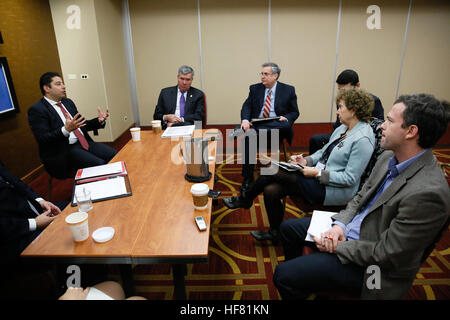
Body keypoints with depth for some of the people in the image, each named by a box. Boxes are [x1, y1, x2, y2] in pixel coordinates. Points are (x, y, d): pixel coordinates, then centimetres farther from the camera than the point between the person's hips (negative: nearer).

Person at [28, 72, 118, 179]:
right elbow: (43, 139, -14)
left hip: (83, 142, 7)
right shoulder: (37, 110, -5)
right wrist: (66, 130, -30)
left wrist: (99, 120, 2)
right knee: (100, 165, -28)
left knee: (115, 156, -14)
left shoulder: (68, 102, 17)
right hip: (64, 150, -7)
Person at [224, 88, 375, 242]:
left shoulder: (363, 139, -18)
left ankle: (245, 199, 10)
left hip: (332, 190, -8)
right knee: (270, 190, -9)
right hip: (318, 177, 9)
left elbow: (350, 178, -20)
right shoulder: (343, 128, 11)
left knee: (273, 170, -14)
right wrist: (307, 161, 0)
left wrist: (317, 173, -21)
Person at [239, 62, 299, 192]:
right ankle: (247, 178, -27)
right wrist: (245, 120, -13)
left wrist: (286, 118, -12)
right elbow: (246, 106, 9)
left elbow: (295, 112, 11)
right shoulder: (255, 88, 15)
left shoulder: (288, 90, 9)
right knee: (249, 135, -33)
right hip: (256, 124, 1)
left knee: (285, 125, -37)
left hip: (277, 124, -1)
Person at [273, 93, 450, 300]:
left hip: (369, 265, -8)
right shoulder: (389, 158, -2)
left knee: (283, 275, -14)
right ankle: (297, 277, 40)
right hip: (349, 229, 9)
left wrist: (337, 247, -15)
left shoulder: (428, 192, -30)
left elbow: (385, 254, -25)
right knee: (288, 228, 16)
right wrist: (340, 225, -8)